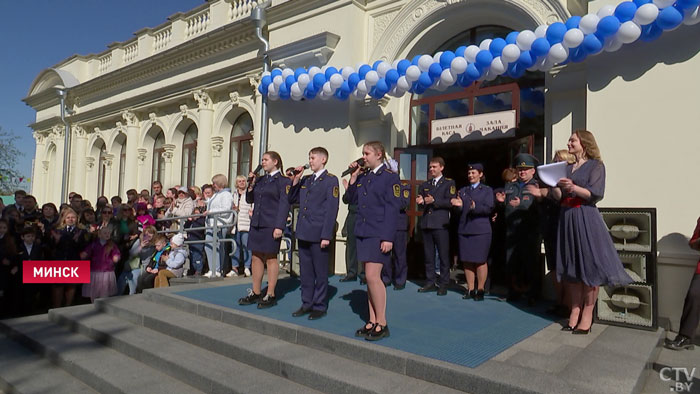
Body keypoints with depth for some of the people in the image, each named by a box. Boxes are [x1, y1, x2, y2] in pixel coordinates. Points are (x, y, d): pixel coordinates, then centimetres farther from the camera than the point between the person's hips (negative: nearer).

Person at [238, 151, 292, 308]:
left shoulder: (283, 181, -4)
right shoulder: (260, 180, 16)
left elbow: (284, 204, -10)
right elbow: (250, 200, 18)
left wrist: (279, 226, -17)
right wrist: (251, 184, 2)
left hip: (271, 226, -7)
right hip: (256, 224, 7)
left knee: (271, 258, 0)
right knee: (256, 257, 10)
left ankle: (270, 296, 9)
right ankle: (256, 293, 20)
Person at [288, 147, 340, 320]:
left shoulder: (331, 180, -5)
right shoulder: (305, 180, 15)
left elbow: (332, 210, -11)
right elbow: (292, 200, 17)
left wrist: (326, 236, -15)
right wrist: (296, 180, 5)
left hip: (319, 234, -6)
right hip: (303, 233, 7)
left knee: (320, 272, 4)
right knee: (305, 271, 14)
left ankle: (320, 306, 16)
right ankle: (306, 303, 26)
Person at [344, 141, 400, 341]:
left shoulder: (390, 177, -6)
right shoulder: (363, 176, 14)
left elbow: (392, 209, -11)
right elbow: (352, 199, 14)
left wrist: (388, 238, -16)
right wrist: (353, 177, 5)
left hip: (379, 234, -7)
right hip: (363, 232, 7)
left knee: (372, 276, -10)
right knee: (370, 277, 10)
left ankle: (381, 323, 3)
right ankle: (372, 322, 18)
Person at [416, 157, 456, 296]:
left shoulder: (449, 183, 3)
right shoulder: (425, 185, 19)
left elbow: (450, 202, -9)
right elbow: (420, 204, 16)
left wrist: (434, 201, -17)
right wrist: (421, 202, -6)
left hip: (441, 224, -5)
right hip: (426, 223, 5)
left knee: (443, 255, 0)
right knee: (428, 255, 9)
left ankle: (443, 284, 8)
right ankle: (430, 282, 17)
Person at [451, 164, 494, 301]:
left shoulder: (487, 190, 6)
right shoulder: (462, 190, 18)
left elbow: (489, 208, -8)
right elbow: (459, 211, 14)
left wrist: (476, 207, -25)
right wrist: (459, 205, -8)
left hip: (481, 231, -4)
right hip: (464, 230, 4)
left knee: (480, 261, -2)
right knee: (467, 261, 6)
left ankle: (480, 289, 8)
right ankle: (470, 289, 15)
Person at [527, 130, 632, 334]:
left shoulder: (596, 166, 0)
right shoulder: (567, 168, 16)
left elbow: (596, 194, -11)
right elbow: (560, 197, 12)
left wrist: (574, 188, -26)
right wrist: (545, 191, -7)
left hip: (586, 219, -6)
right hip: (567, 218, 6)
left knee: (589, 267, -3)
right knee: (571, 266, 6)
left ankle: (587, 316, 3)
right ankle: (575, 311, 14)